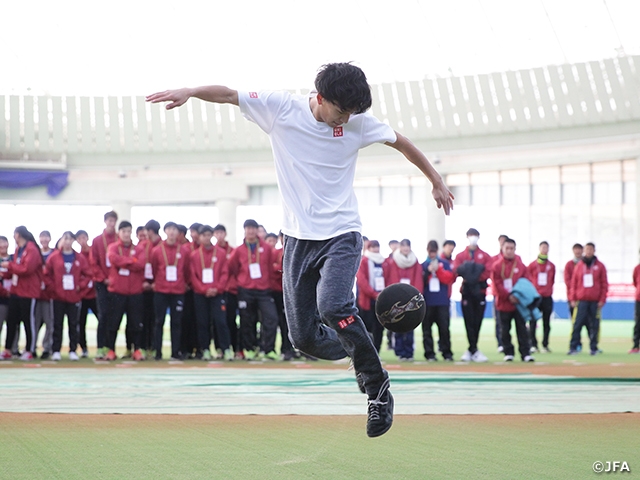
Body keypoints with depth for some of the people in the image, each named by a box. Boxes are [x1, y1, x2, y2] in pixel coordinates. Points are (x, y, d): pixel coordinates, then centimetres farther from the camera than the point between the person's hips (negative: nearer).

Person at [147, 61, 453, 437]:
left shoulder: (359, 123, -5)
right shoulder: (280, 108, -7)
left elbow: (401, 142, 11)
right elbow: (228, 95, -6)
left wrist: (436, 180, 20)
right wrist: (190, 92, -25)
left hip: (342, 235, -2)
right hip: (299, 237, 3)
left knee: (333, 306, -29)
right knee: (305, 336, -1)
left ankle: (378, 385, -12)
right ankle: (360, 355, 29)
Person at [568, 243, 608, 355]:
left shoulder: (600, 266, 6)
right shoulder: (579, 265, 8)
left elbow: (604, 284, 6)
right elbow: (574, 283, 9)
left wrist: (602, 300, -1)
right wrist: (573, 299, 2)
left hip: (595, 302, 0)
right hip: (581, 301, 0)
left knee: (594, 325, 1)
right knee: (577, 324, -6)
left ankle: (593, 347, 7)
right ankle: (573, 347, -4)